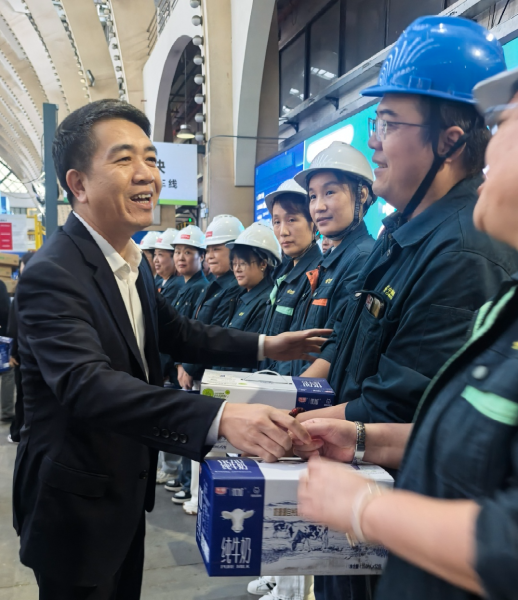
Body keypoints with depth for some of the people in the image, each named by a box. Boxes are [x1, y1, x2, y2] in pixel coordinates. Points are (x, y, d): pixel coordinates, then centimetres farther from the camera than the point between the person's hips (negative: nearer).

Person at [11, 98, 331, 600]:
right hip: (75, 506, -8)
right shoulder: (52, 275, -26)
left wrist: (264, 346, 6)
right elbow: (87, 384, -39)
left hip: (126, 491, 8)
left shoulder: (132, 261, 2)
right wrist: (220, 417, -50)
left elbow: (172, 331, 14)